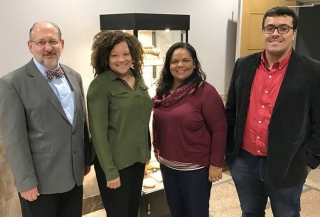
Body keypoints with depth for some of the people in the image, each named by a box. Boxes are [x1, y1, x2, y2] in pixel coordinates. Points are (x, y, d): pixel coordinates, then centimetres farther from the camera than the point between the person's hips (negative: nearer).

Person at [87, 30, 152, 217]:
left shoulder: (138, 79, 3)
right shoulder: (100, 85, -16)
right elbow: (98, 132, -17)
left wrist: (147, 153, 10)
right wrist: (110, 171, -17)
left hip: (138, 158, 6)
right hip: (116, 162, -6)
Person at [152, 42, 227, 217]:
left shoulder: (205, 91, -16)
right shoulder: (163, 91, 2)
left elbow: (219, 130, -16)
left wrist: (216, 163, -16)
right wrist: (156, 148, 14)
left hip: (196, 167, -6)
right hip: (167, 164, 6)